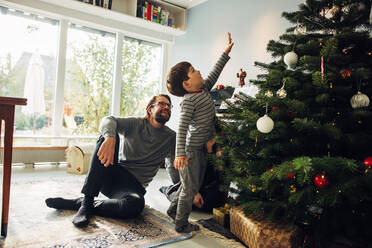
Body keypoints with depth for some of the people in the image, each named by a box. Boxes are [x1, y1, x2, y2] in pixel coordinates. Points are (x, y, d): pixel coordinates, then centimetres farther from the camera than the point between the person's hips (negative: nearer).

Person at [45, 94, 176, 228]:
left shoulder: (171, 137, 8)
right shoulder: (135, 124, 4)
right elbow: (108, 120, -14)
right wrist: (110, 138, -36)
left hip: (134, 184, 0)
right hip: (114, 173, 1)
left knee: (136, 204, -37)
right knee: (108, 136, -24)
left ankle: (77, 203, -16)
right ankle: (87, 201, -27)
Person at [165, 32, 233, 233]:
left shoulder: (204, 90, 8)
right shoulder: (189, 101, -19)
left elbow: (214, 73, 21)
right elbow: (182, 128, -25)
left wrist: (226, 52, 23)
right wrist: (180, 153, -32)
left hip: (202, 148, 9)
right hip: (191, 149, -9)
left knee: (193, 185, 19)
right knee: (190, 188, 1)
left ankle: (174, 209, 37)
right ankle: (181, 224, 18)